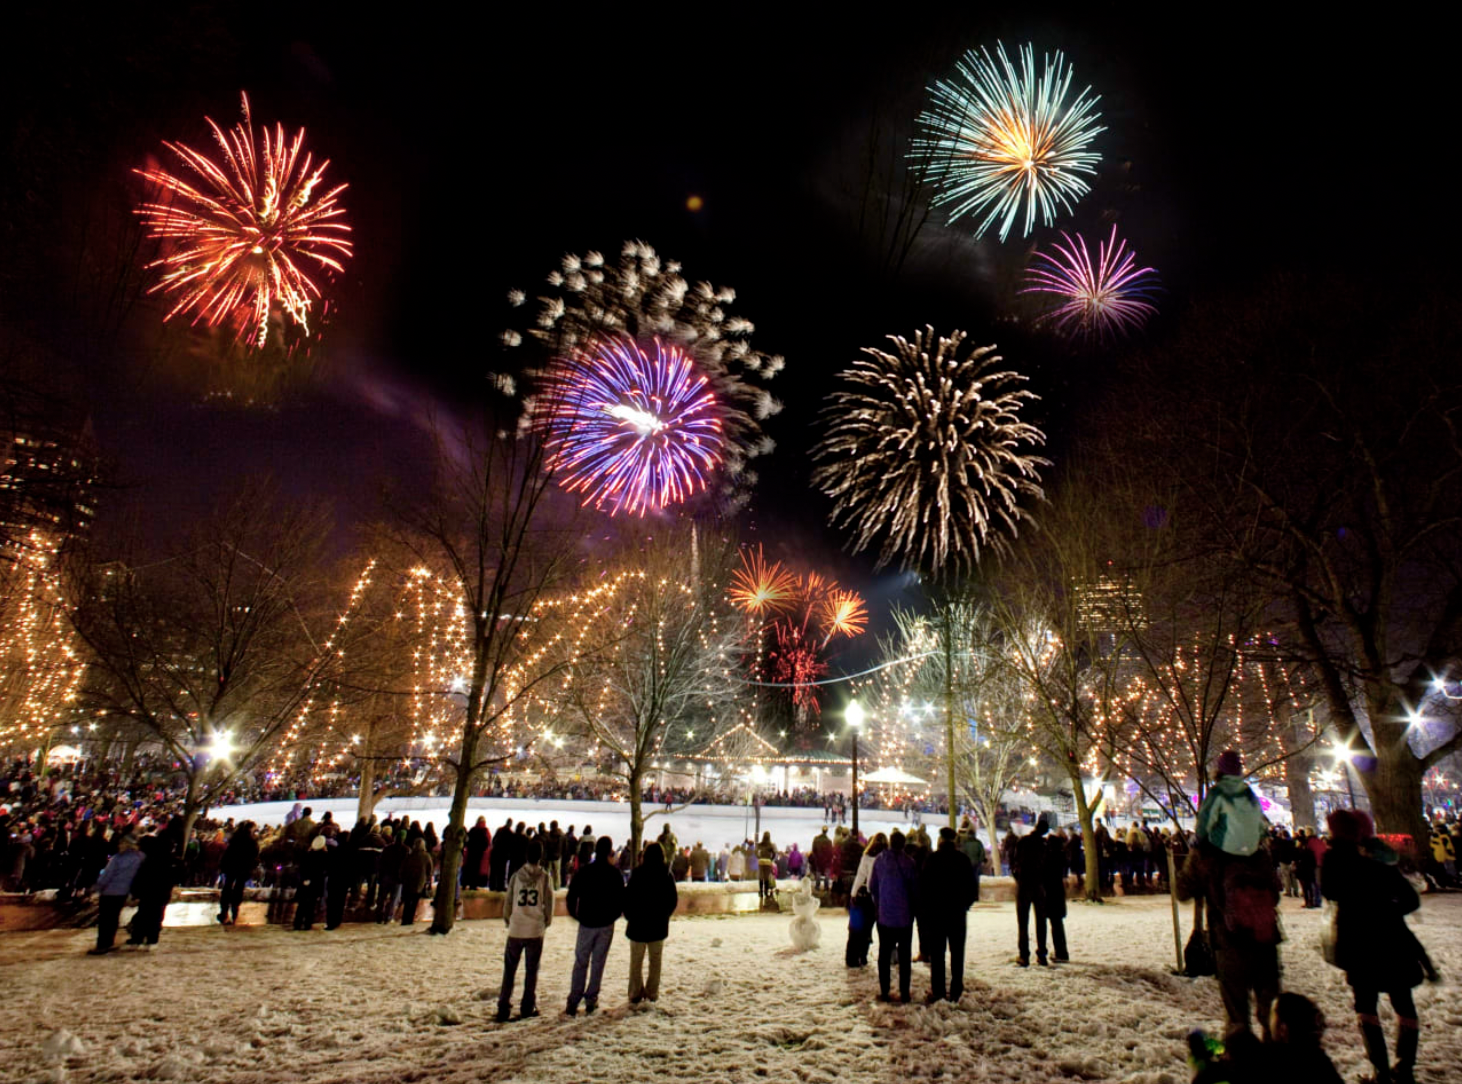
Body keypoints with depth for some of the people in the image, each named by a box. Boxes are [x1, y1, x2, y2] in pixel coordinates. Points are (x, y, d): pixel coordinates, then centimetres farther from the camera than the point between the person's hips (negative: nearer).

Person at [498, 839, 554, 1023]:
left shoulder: (516, 875, -3)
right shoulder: (545, 877, -7)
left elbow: (507, 901, 2)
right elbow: (549, 904, -2)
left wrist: (507, 921, 18)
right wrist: (546, 922, 14)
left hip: (516, 930, 1)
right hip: (536, 931, -1)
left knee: (509, 970, 13)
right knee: (531, 970, 11)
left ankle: (503, 1009, 12)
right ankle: (527, 1008, 16)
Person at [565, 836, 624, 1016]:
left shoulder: (583, 871, -5)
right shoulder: (614, 874, -7)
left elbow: (571, 897, -3)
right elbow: (621, 900, -5)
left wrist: (576, 916, 10)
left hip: (586, 924, 1)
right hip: (606, 925, -1)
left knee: (580, 962, 10)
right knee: (598, 963, 10)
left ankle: (573, 1003, 7)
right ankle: (591, 999, 13)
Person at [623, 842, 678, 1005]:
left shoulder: (637, 874, -14)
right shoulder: (667, 875, -7)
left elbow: (628, 897, -11)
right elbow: (673, 899, 0)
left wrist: (629, 916, 5)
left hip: (638, 925, -2)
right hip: (659, 925, 2)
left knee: (636, 961, 12)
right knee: (655, 961, 16)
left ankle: (636, 994, 16)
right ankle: (652, 993, 20)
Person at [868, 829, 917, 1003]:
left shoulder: (879, 860, -3)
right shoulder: (908, 862, -12)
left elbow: (872, 886, 3)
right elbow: (915, 887, -8)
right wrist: (913, 909, 7)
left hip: (884, 915, 2)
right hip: (904, 916, -2)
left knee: (884, 953, 10)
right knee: (904, 954, 9)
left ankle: (884, 991, 12)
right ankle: (904, 992, 11)